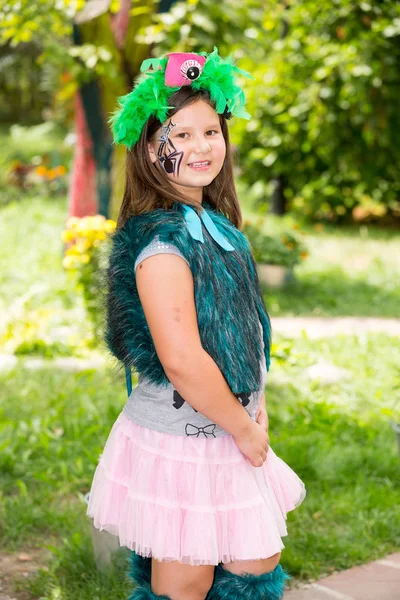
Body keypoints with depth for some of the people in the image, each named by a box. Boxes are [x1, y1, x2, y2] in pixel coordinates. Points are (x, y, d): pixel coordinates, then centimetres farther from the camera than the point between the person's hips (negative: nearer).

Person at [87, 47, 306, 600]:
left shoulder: (215, 226, 7)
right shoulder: (162, 239, -22)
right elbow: (182, 361, -29)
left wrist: (255, 406, 5)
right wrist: (244, 429, -17)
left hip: (226, 430, 9)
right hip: (181, 444, -9)